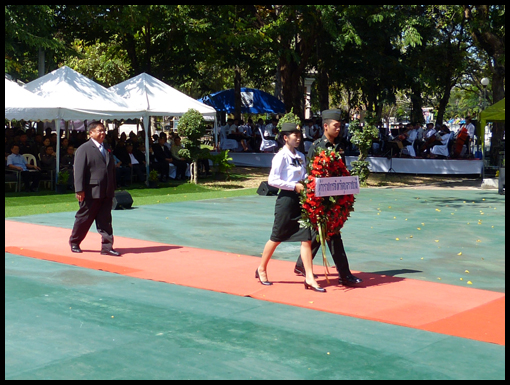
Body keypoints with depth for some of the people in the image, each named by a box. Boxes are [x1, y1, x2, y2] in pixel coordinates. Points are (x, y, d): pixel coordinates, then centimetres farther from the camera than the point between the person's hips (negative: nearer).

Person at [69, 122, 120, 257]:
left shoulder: (107, 148, 14)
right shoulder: (84, 149, -7)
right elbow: (79, 171, -12)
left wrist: (113, 188, 16)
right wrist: (80, 190, -17)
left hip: (107, 193, 6)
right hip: (91, 192, -6)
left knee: (105, 220, 4)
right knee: (84, 218, 6)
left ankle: (107, 247, 5)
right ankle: (74, 242, 25)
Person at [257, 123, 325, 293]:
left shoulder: (300, 157, 10)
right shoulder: (281, 156, -11)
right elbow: (272, 180, -16)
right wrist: (294, 186, -19)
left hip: (300, 199, 6)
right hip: (286, 199, -6)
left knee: (306, 238, 0)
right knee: (277, 238, 6)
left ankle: (309, 278, 2)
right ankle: (262, 269, 26)